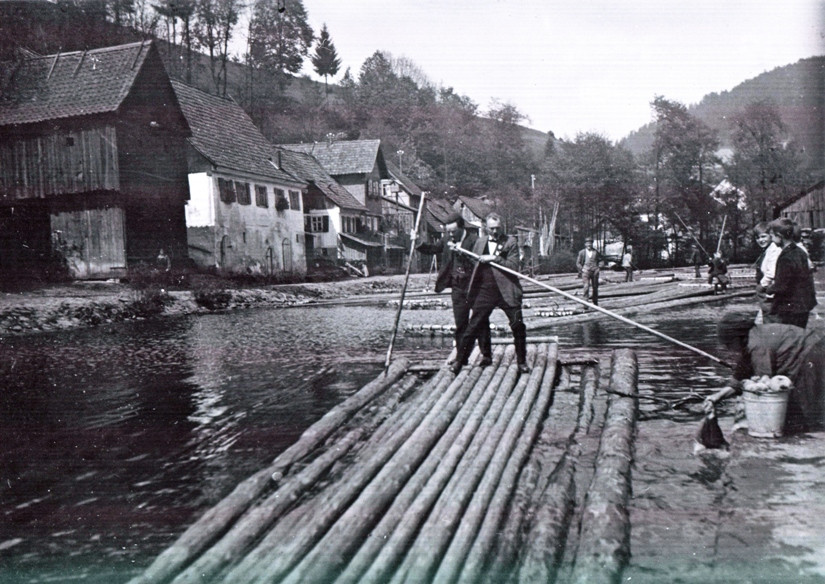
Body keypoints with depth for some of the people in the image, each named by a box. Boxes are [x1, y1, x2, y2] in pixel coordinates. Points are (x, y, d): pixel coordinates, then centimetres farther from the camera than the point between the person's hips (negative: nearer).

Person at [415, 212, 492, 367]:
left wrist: (459, 251, -30)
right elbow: (432, 249, 14)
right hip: (457, 287, 5)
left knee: (481, 322, 2)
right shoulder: (447, 239, 5)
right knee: (460, 324, 9)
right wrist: (419, 243, -5)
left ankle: (486, 355, 12)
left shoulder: (474, 240, -12)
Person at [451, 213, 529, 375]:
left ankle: (521, 362, 15)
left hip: (506, 291, -2)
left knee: (518, 326, -2)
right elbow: (473, 263, 19)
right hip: (485, 290, 2)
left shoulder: (511, 242, 1)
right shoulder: (480, 242, 12)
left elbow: (514, 267, -8)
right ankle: (460, 360, 11)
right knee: (473, 327, 1)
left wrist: (494, 258, -16)